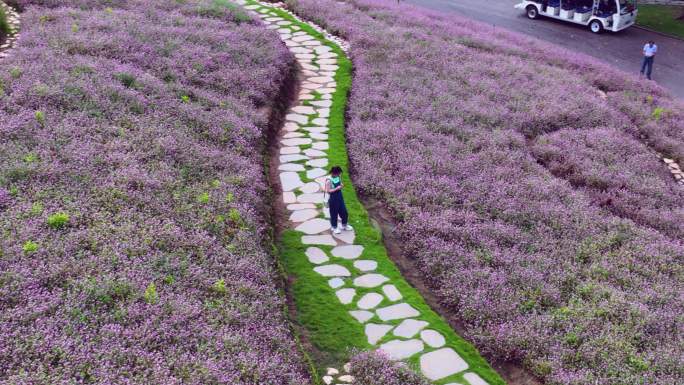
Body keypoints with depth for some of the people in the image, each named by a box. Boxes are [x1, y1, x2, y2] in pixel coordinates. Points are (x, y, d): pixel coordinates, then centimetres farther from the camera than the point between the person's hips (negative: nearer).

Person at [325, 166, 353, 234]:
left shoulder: (338, 177, 0)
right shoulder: (329, 180, -23)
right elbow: (328, 191, -25)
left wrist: (341, 185, -7)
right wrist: (337, 189, -28)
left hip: (340, 198, 7)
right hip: (333, 199, -7)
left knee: (344, 212, 16)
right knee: (334, 213, 9)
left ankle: (344, 225, 37)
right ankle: (334, 227, 28)